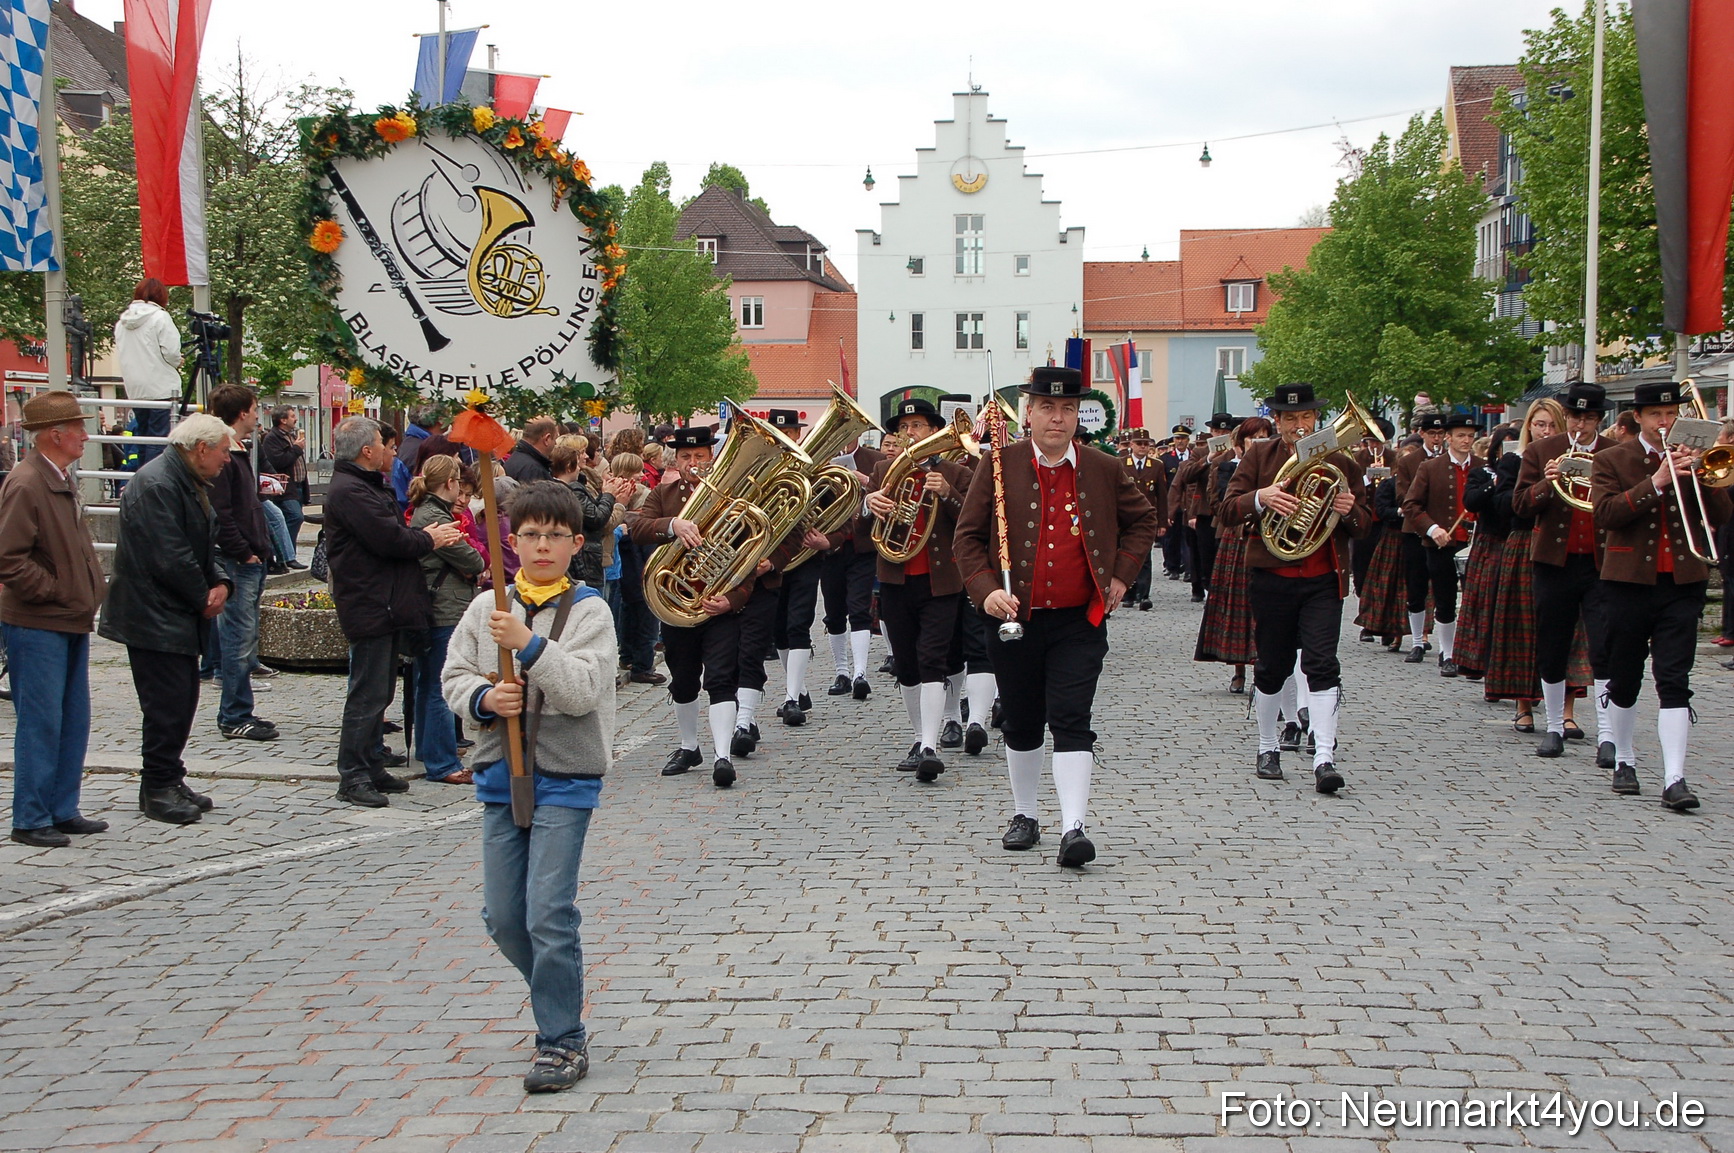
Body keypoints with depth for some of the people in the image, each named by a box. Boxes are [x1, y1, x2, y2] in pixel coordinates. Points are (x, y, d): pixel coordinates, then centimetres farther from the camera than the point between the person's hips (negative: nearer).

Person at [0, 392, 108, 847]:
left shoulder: (61, 481, 14)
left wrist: (92, 589, 13)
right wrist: (59, 592, -17)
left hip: (71, 622, 9)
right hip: (37, 626, -9)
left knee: (74, 721, 12)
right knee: (41, 723, -3)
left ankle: (63, 811, 21)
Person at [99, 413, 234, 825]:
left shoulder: (189, 483, 14)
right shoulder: (156, 485, -20)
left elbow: (203, 547, 18)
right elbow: (171, 558, -23)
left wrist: (220, 583, -1)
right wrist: (204, 598, -11)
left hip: (178, 617, 10)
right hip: (154, 618, -10)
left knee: (183, 699, 13)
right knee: (167, 704, -6)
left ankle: (168, 781, 22)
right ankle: (158, 790, 3)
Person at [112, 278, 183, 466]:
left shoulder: (121, 322, 12)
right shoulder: (160, 317, -7)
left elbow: (120, 355, 17)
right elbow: (171, 352, -13)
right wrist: (178, 362, 9)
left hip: (134, 390, 6)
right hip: (160, 389, -6)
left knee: (143, 436, 14)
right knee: (159, 437, -7)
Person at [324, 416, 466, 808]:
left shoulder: (367, 486, 20)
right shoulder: (349, 491, -16)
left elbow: (393, 533, 17)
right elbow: (389, 540, -21)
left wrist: (427, 535, -1)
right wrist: (429, 540, -5)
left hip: (386, 606, 11)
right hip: (370, 608, -11)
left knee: (378, 692, 16)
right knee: (368, 693, -7)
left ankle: (372, 766, 23)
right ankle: (353, 777, -2)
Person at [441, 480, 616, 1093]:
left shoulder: (588, 610, -6)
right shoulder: (486, 607, 6)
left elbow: (582, 692, -17)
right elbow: (454, 675, 8)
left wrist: (530, 646, -26)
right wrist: (485, 699, -12)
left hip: (565, 779, -5)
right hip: (500, 773, 5)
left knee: (549, 914, -10)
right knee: (502, 917, 9)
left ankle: (563, 1042, 3)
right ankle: (558, 997, 34)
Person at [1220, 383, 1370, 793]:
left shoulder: (1339, 461, 7)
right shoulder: (1260, 456, 4)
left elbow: (1363, 521, 12)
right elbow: (1228, 509, -4)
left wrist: (1350, 511, -12)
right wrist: (1260, 498, -24)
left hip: (1324, 579, 0)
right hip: (1272, 578, 0)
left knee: (1322, 663, -11)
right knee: (1272, 667, 10)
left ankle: (1324, 758, -14)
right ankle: (1268, 748, 27)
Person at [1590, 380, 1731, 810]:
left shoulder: (1694, 458, 10)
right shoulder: (1611, 460, 3)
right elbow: (1604, 513, -13)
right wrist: (1656, 483, -20)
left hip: (1682, 584, 1)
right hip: (1630, 582, -1)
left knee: (1674, 682, -7)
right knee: (1624, 681, 10)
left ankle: (1675, 779, -11)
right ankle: (1623, 760, 29)